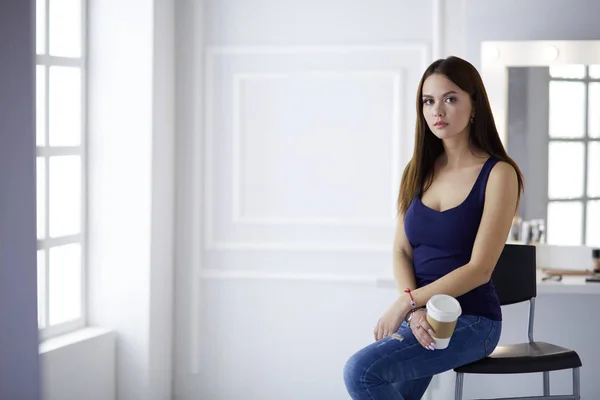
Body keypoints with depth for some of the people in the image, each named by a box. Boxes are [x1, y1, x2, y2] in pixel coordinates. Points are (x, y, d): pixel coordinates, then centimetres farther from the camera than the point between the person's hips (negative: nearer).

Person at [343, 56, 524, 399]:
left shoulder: (498, 174, -7)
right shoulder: (419, 171, 10)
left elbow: (479, 268, -14)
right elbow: (402, 252, 5)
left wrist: (406, 303, -18)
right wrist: (415, 312, -13)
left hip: (471, 320, -5)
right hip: (420, 317, 5)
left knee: (362, 370, -25)